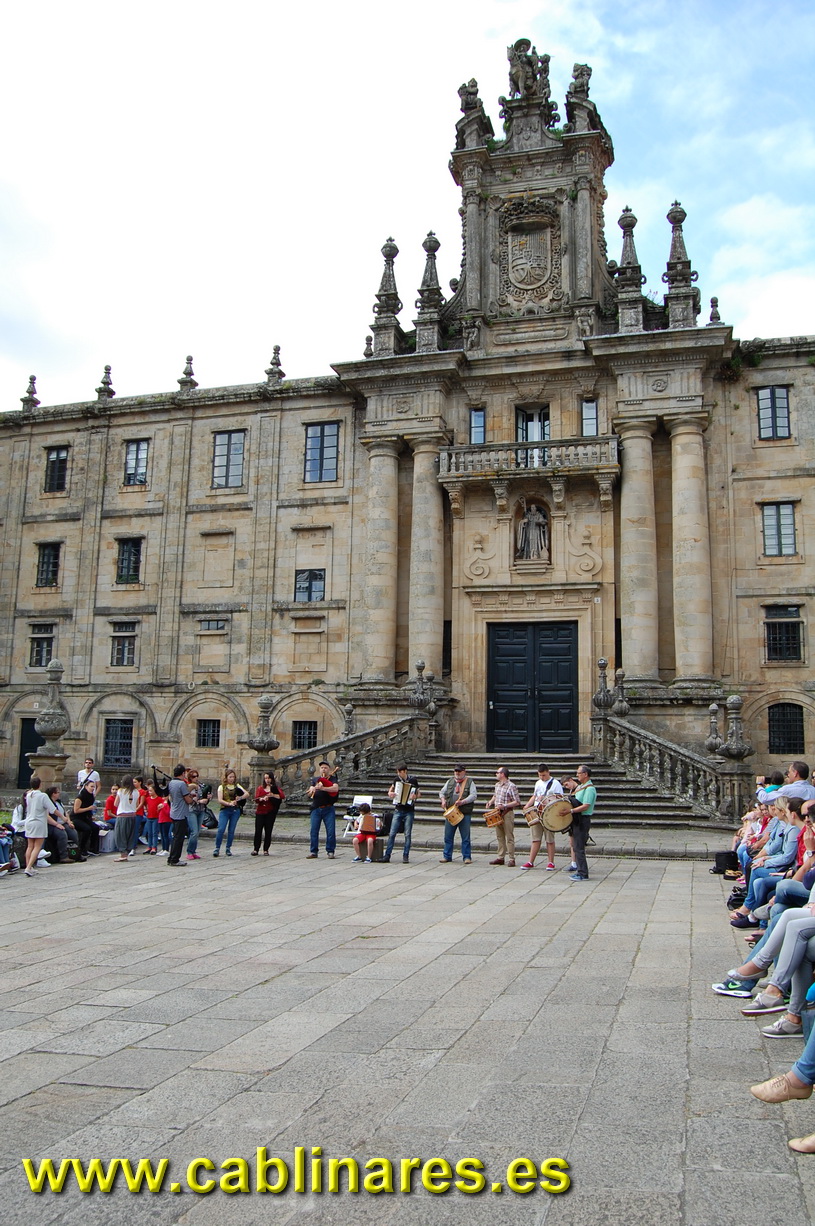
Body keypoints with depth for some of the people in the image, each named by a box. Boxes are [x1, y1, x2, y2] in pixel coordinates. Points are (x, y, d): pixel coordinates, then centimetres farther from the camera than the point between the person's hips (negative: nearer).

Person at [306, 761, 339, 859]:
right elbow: (309, 793, 10)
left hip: (328, 809, -3)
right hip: (316, 808, 3)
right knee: (313, 830, 1)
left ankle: (330, 851, 9)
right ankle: (313, 852, 9)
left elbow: (335, 788, -17)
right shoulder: (316, 779, 16)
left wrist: (322, 788, -26)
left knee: (331, 831, -3)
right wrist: (314, 788, -13)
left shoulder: (332, 779, 3)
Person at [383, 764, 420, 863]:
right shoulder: (397, 779, 5)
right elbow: (391, 789, 19)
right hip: (398, 810, 2)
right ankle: (387, 855, 3)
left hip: (409, 811, -2)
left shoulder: (413, 780, -3)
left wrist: (415, 796, -19)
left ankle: (405, 856, 6)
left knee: (408, 834, 0)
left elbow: (419, 793, 3)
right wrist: (390, 793, -3)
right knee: (392, 833, -1)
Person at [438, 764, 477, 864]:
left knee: (465, 837, 0)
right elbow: (442, 792, 19)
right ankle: (447, 856, 13)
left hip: (465, 814, -3)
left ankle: (467, 857, 8)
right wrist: (443, 800, -3)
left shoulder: (469, 782, 3)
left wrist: (463, 801, -20)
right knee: (448, 836, 5)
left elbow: (474, 795, -8)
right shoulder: (450, 782, 15)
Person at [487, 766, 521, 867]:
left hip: (507, 813, -8)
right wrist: (491, 802, 9)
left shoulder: (511, 786, -14)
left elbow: (517, 802, -15)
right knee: (500, 836, 11)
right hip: (498, 813, 8)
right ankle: (500, 857, 17)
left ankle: (511, 859, 0)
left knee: (509, 837, -3)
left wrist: (504, 806, -22)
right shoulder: (497, 785, 10)